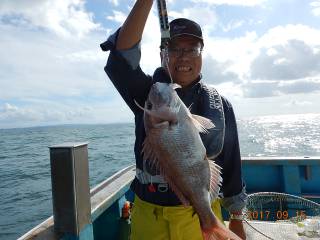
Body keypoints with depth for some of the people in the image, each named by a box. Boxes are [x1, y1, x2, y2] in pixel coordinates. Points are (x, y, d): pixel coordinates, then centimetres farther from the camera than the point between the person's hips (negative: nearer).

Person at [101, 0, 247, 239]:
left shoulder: (220, 106, -3)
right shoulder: (147, 94, -5)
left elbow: (231, 167, 2)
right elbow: (123, 54, -24)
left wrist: (236, 220, 8)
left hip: (202, 217, 1)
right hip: (148, 218, 0)